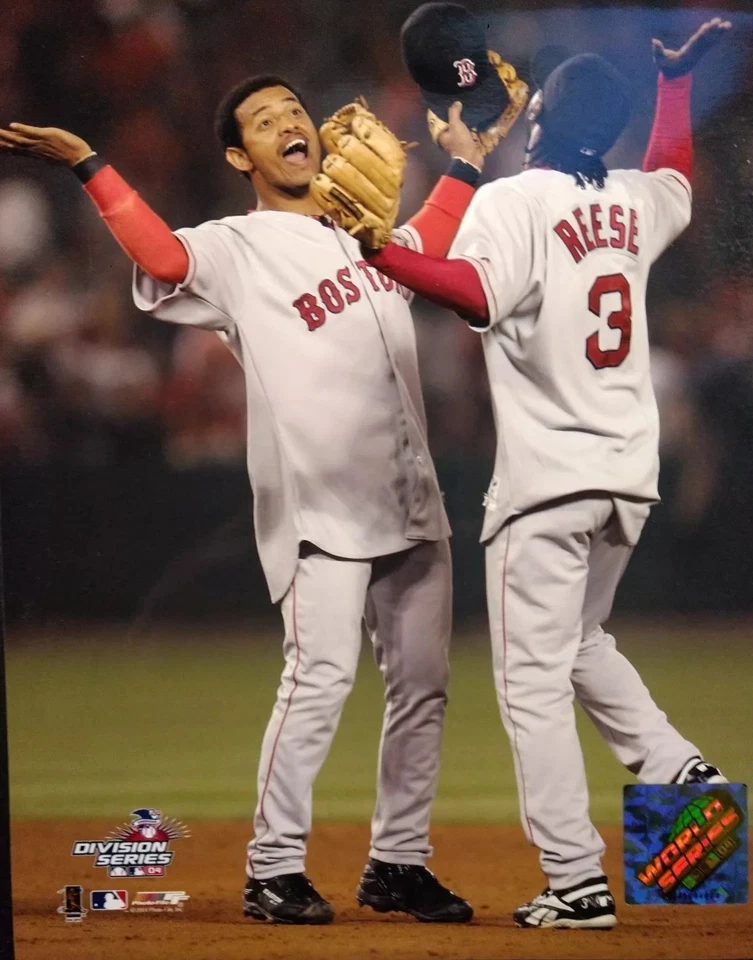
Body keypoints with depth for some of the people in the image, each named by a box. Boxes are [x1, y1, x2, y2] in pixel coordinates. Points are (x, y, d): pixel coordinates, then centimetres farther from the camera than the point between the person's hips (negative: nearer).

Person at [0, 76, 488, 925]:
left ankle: (397, 862, 19)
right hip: (318, 506, -6)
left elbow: (432, 245, 38)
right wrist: (89, 168, -31)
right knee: (321, 675, -17)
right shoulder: (235, 250, -3)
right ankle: (273, 869, -10)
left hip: (412, 505, 6)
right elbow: (164, 257, -24)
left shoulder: (367, 235, 17)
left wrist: (464, 159, 34)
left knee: (422, 686, 8)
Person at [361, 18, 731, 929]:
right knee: (580, 641, 28)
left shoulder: (511, 201, -11)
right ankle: (677, 771, 11)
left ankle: (577, 881, -8)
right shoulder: (632, 203, 9)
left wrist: (378, 253, -36)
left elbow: (477, 292, -30)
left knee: (533, 680, -3)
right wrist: (674, 80, 43)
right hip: (629, 475, 7)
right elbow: (676, 179, 34)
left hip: (547, 479, -7)